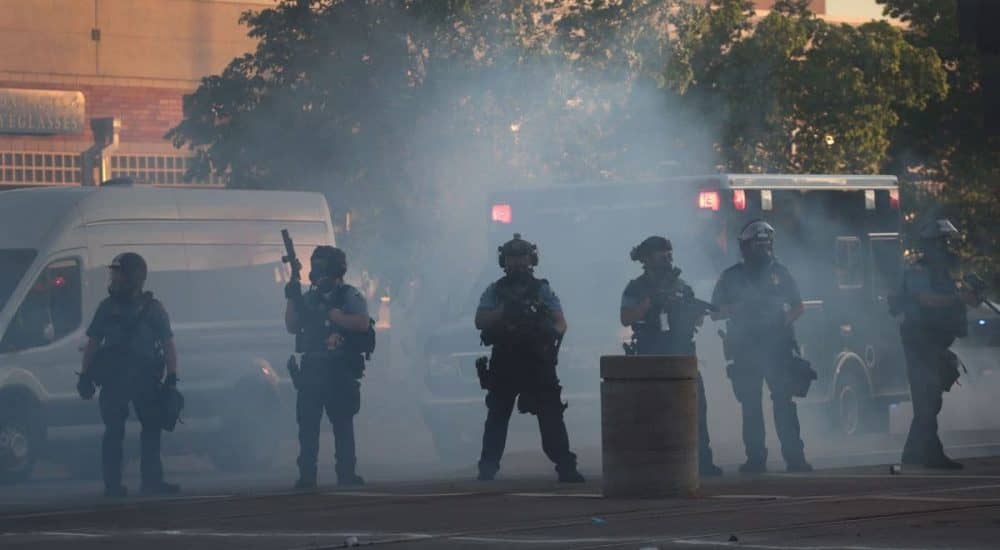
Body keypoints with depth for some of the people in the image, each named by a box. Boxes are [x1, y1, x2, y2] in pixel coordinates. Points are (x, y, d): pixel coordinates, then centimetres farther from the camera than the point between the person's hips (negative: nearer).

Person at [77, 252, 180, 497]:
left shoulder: (152, 308, 3)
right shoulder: (108, 307, 7)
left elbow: (168, 345, 2)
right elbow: (92, 343, 10)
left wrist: (171, 378, -6)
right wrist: (85, 376, 3)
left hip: (145, 380, 0)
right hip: (113, 380, 0)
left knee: (152, 428, 4)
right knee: (114, 432, 0)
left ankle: (152, 481, 11)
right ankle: (112, 484, 3)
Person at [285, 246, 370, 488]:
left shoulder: (350, 295, 2)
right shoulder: (309, 297, 17)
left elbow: (362, 324, -12)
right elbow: (292, 327, 13)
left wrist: (331, 313, -16)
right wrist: (292, 300, -2)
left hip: (340, 370, -5)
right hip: (311, 368, 5)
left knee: (342, 422, -3)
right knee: (307, 423, 0)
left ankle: (346, 473, 0)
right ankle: (306, 475, 1)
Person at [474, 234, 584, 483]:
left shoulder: (542, 290, 8)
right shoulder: (494, 291, 10)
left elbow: (561, 323, 1)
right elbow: (480, 322, -2)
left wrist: (551, 331, -22)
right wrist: (504, 311, -17)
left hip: (538, 362, -1)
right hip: (504, 364, 1)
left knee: (551, 415, -5)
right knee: (497, 416, 4)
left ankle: (566, 468, -6)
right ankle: (487, 469, 10)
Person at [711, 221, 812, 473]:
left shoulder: (779, 272, 12)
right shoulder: (731, 277, 9)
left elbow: (799, 307, 17)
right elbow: (715, 313, 7)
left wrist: (785, 319, -3)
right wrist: (739, 308, -10)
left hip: (778, 346, 0)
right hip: (745, 348, 0)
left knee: (784, 401, -8)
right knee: (750, 406, 1)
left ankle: (794, 456, -11)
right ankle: (755, 458, 6)